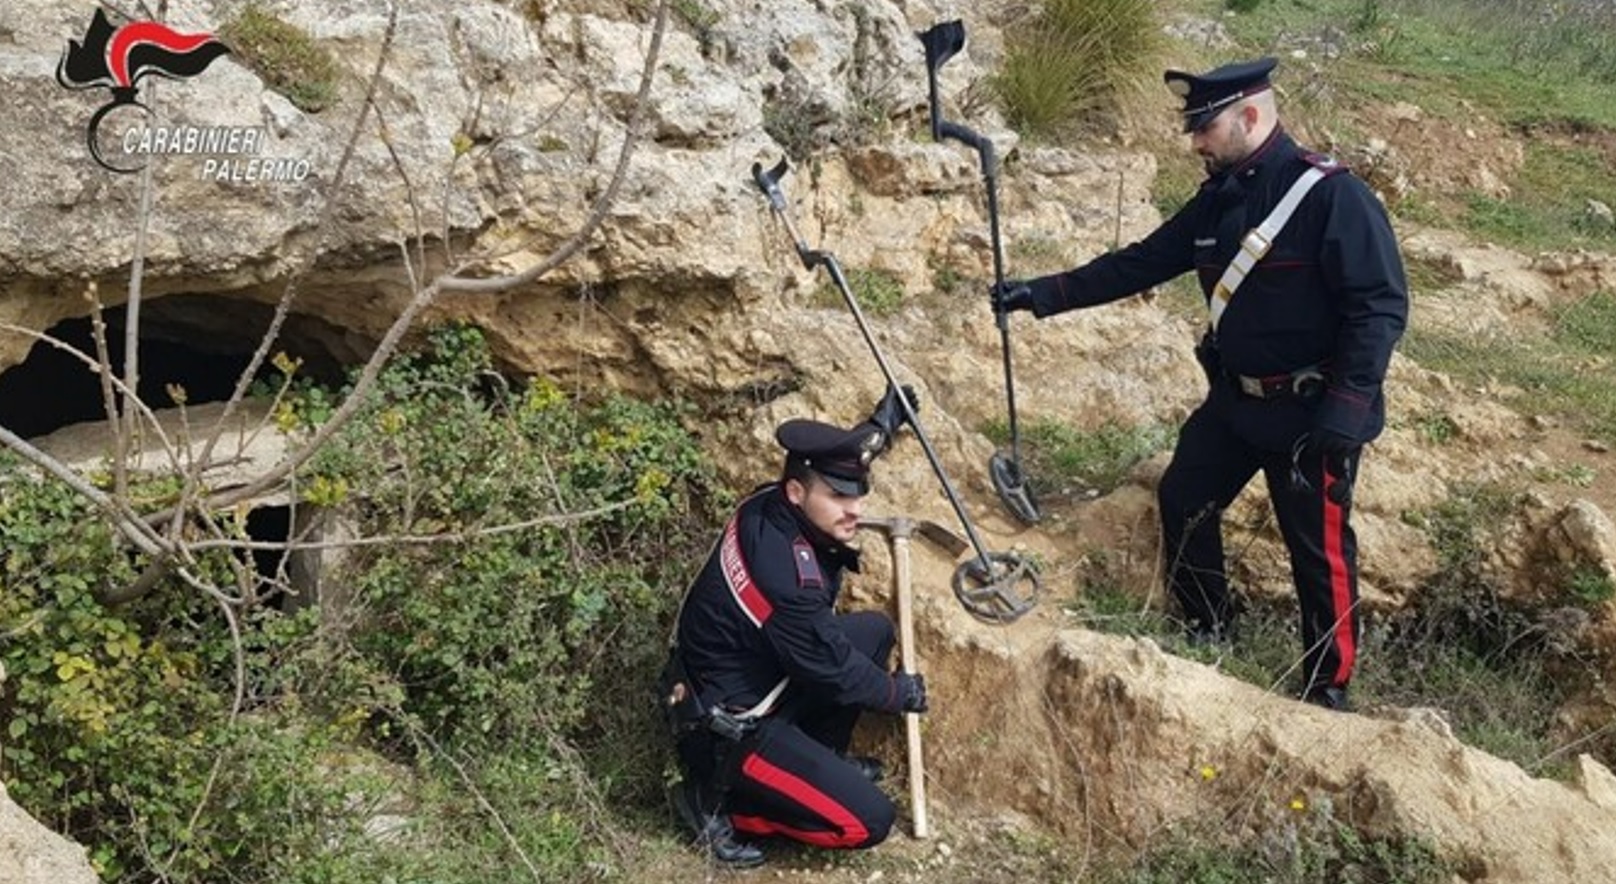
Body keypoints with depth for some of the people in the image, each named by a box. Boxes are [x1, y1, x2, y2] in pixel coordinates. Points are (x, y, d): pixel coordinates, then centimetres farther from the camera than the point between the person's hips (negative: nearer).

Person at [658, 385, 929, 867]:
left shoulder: (771, 505, -9)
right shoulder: (787, 577, -34)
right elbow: (835, 670, -18)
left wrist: (883, 423, 23)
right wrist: (901, 692, 0)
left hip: (746, 677, 9)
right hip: (728, 729, -9)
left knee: (874, 631, 12)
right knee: (869, 820, -9)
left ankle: (816, 761, 22)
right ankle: (719, 800, 2)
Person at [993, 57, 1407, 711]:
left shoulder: (1333, 197, -19)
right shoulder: (1217, 202, 4)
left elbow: (1380, 309, -22)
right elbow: (1137, 264, 10)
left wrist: (1340, 423, -26)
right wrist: (1040, 295, 4)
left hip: (1313, 413, -7)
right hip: (1234, 401, 8)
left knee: (1319, 551, 2)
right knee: (1183, 503, 15)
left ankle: (1327, 688, 20)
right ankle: (1207, 630, 36)